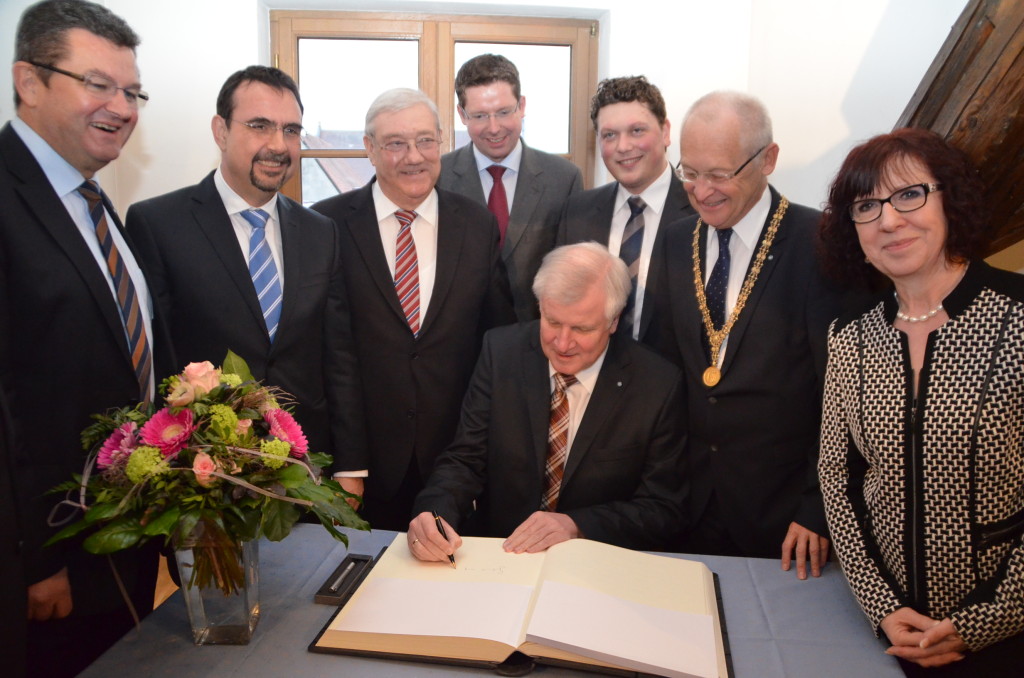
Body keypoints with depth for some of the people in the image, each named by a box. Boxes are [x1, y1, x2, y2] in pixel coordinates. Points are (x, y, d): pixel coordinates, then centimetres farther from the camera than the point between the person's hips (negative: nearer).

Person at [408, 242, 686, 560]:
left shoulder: (659, 385, -10)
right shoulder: (501, 351, -5)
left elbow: (663, 510, -5)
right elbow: (465, 459, -3)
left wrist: (576, 524, -20)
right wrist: (435, 511, -24)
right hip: (495, 558, 2)